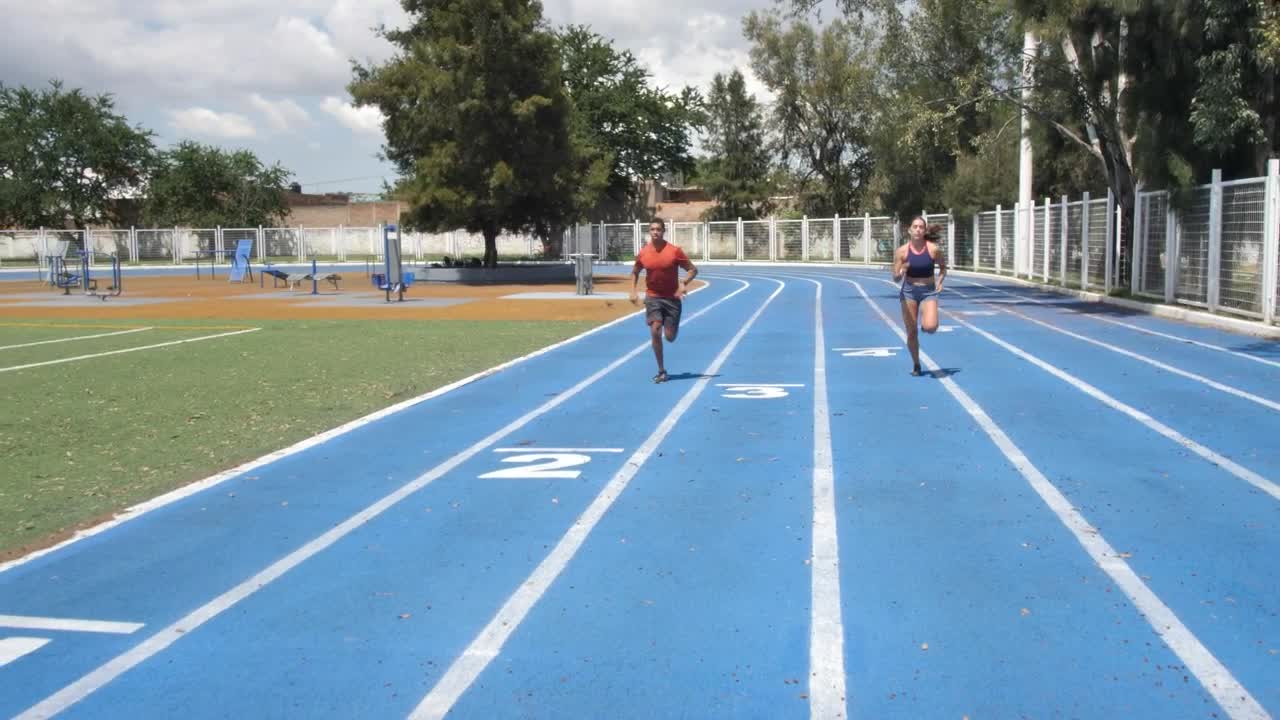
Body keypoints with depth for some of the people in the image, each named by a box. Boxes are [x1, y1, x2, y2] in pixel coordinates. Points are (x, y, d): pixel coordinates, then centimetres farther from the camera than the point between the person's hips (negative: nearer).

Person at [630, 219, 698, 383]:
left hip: (672, 297, -1)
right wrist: (634, 291, 5)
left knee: (670, 337, -1)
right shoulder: (643, 253, -1)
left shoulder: (674, 251, -9)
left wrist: (683, 283, -20)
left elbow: (693, 269, -3)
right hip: (653, 297, 1)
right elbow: (635, 272, 17)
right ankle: (661, 371, -3)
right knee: (655, 331, -14)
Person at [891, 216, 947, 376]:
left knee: (930, 327, -23)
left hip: (929, 291, -1)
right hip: (909, 292, 1)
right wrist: (901, 272, -24)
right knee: (912, 333, 2)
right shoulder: (902, 251, -7)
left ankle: (925, 321, 16)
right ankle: (916, 365, 23)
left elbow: (943, 267, 10)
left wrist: (939, 281, -6)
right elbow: (895, 278, -3)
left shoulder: (934, 249, -8)